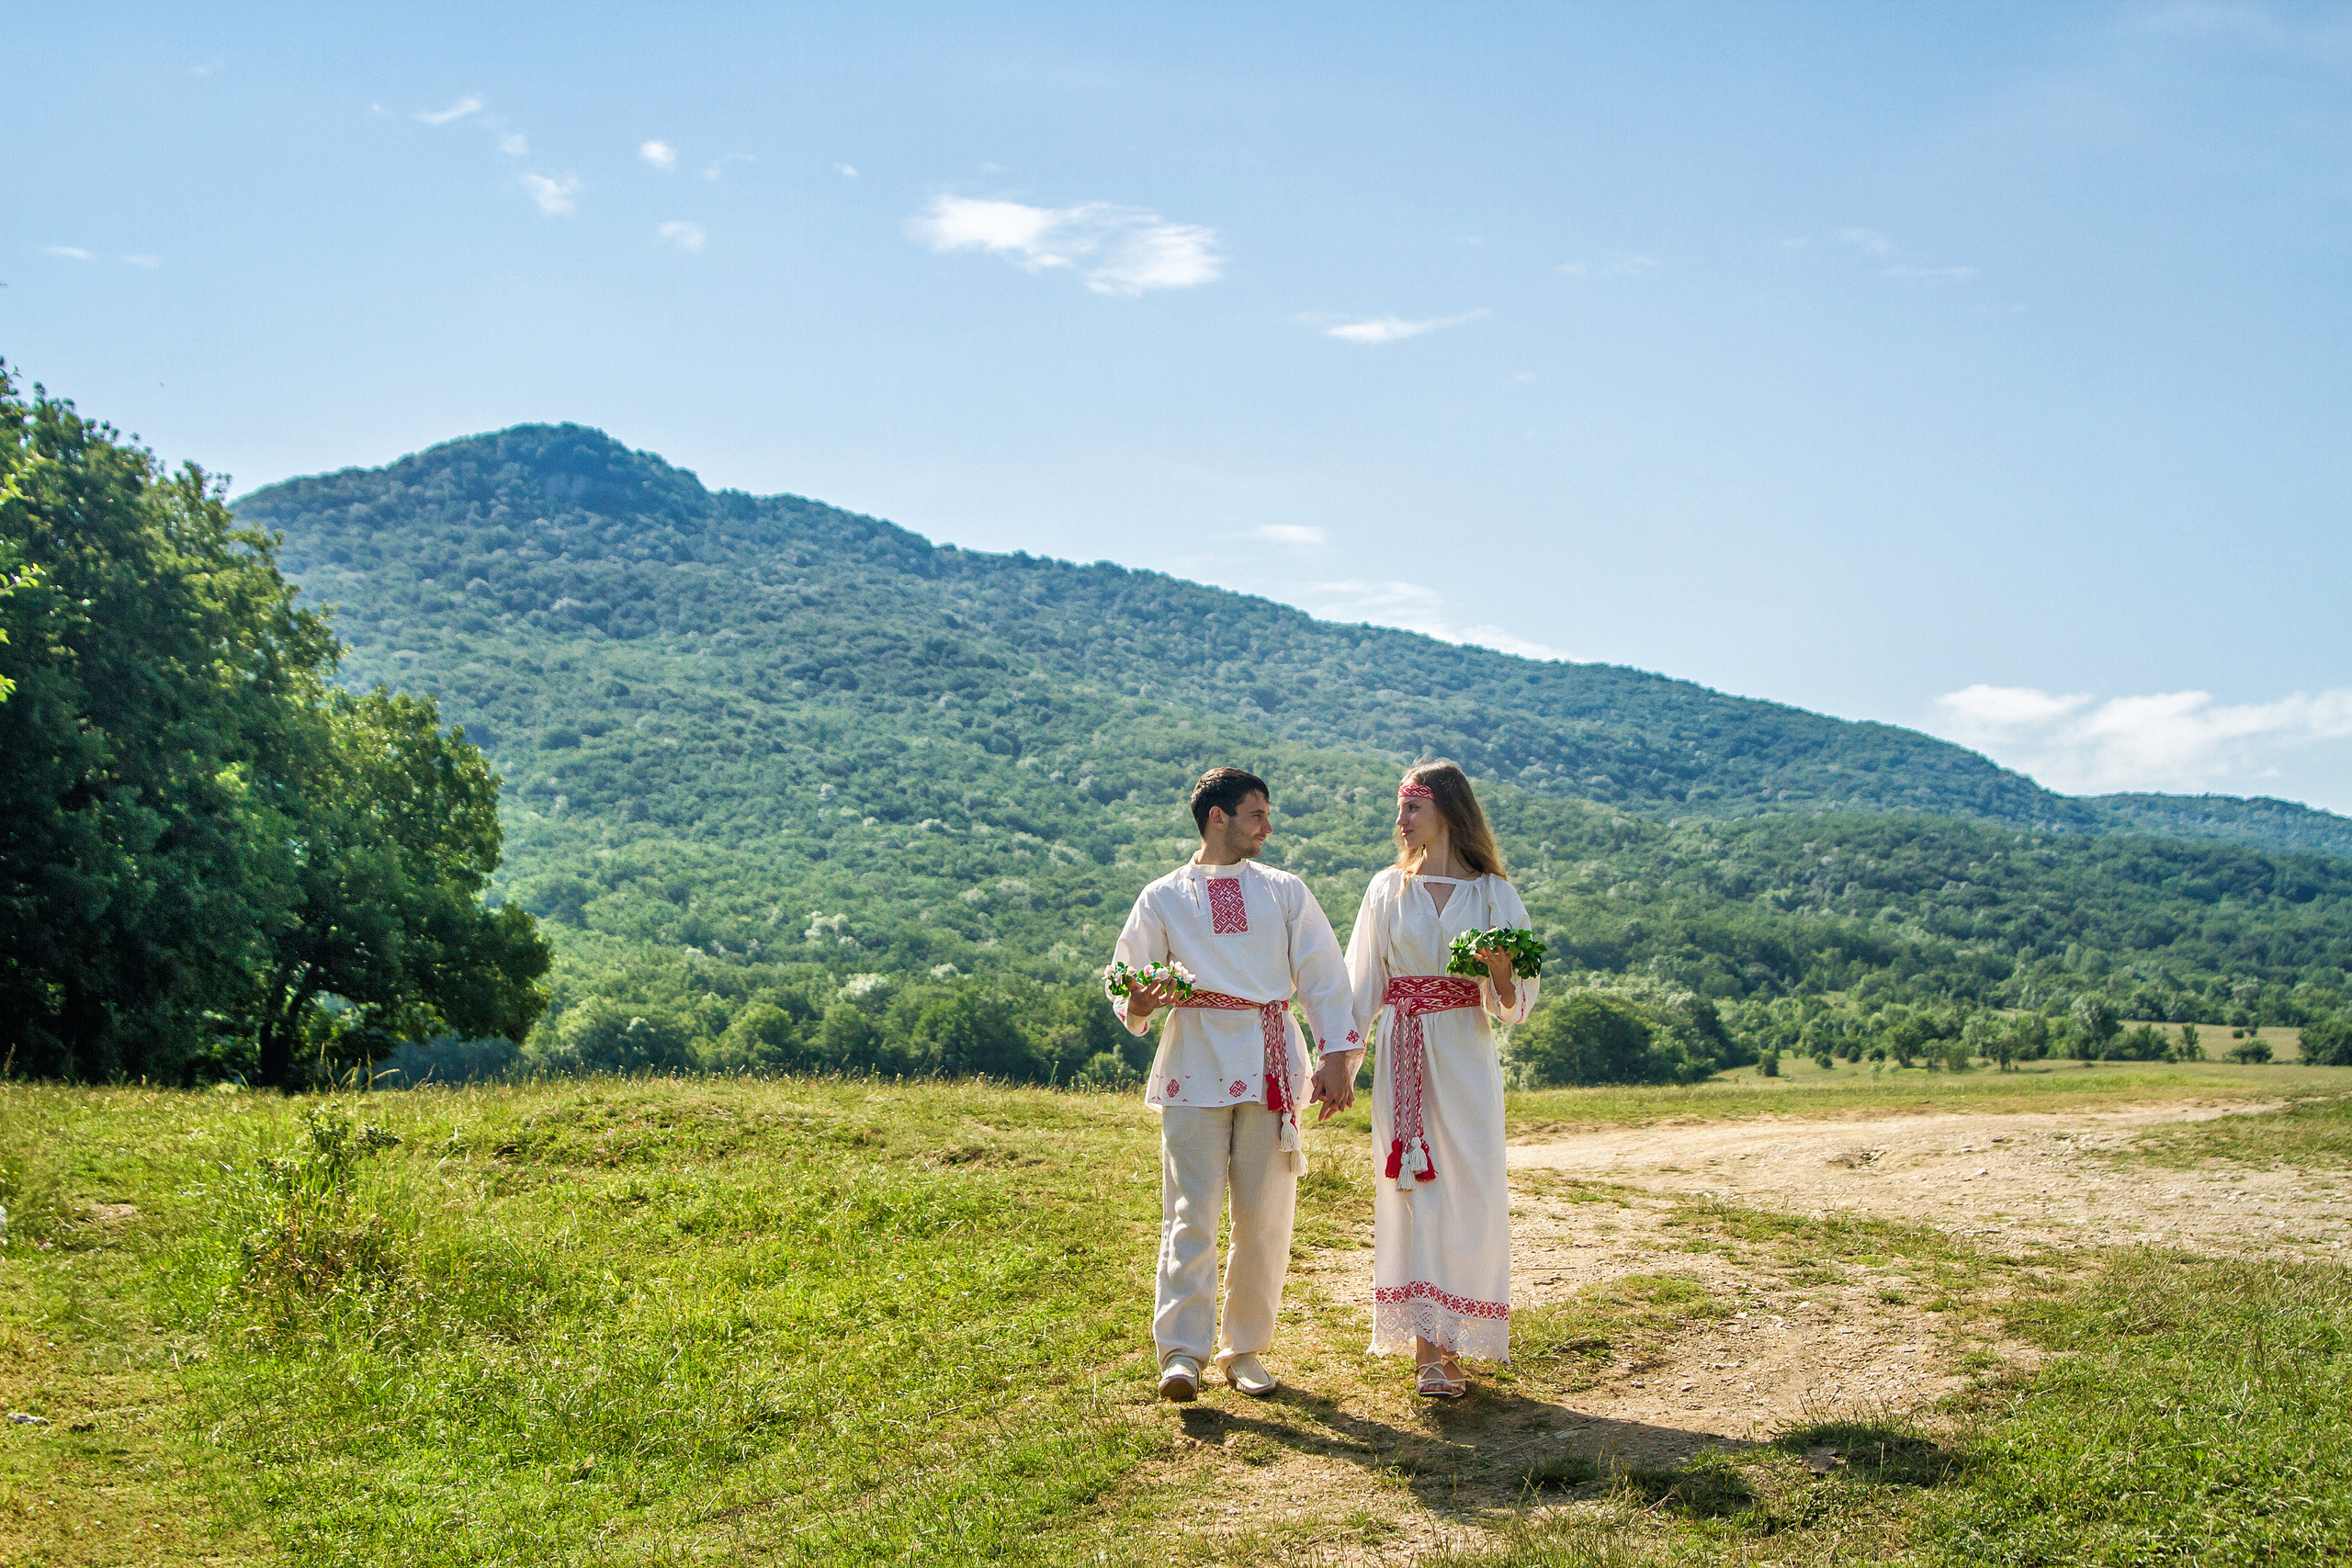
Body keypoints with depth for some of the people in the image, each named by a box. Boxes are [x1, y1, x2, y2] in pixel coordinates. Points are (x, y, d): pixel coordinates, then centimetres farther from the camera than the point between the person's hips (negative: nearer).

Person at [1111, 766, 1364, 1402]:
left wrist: (1338, 1058, -1)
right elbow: (1129, 983, 9)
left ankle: (1244, 1348, 13)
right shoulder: (1162, 899, 9)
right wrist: (1138, 1005, -16)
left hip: (1270, 1069, 2)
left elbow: (1325, 979, 10)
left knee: (1264, 1218, 1)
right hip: (1194, 1068, -2)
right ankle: (1181, 1353, -9)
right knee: (1191, 1212, -11)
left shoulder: (1285, 892, 14)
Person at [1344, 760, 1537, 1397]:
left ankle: (1451, 1342, 6)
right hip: (1403, 1058, 1)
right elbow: (1360, 985, 10)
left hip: (1466, 1058, -1)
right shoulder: (1388, 890, 9)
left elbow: (1515, 1003, 2)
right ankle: (1429, 1349, 0)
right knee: (1412, 1191, -3)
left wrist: (1499, 970, -19)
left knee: (1468, 1194, -3)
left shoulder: (1492, 893, 4)